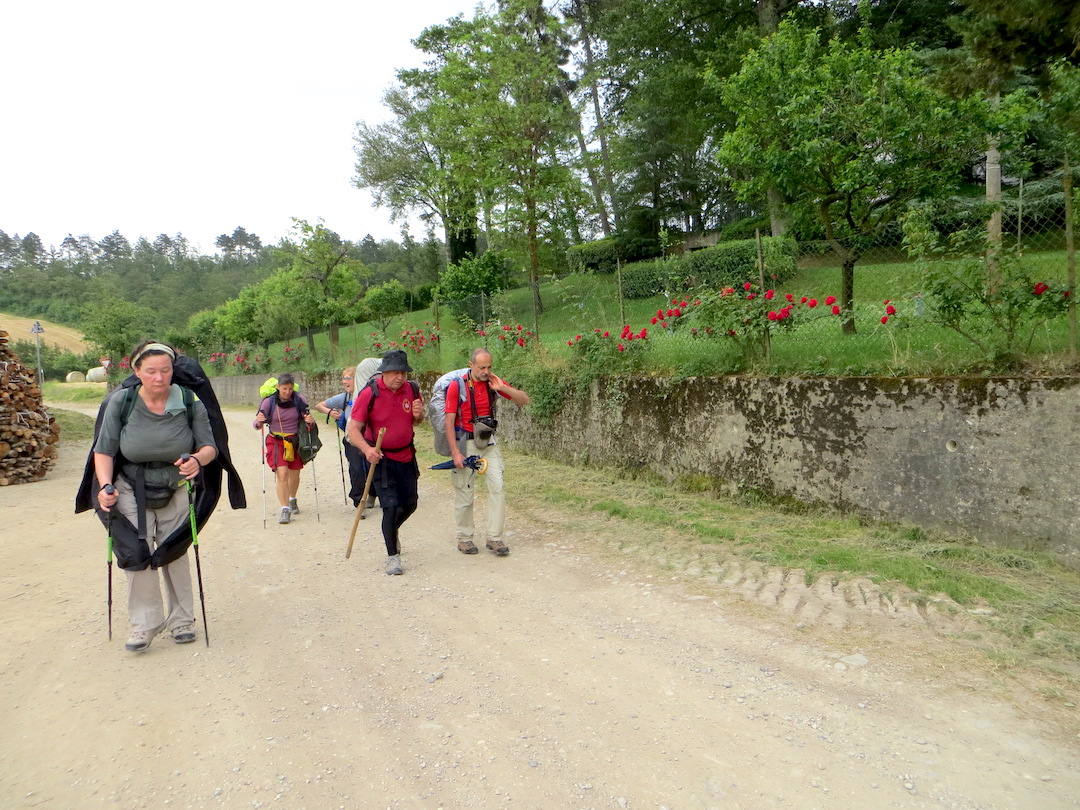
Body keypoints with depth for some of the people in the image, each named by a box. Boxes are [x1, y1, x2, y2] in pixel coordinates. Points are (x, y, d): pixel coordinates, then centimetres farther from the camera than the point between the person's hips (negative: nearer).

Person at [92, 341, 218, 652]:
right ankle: (144, 623, 11)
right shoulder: (120, 403, -12)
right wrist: (105, 485, -23)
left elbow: (209, 446, -11)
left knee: (176, 555, 9)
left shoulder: (190, 403, -13)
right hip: (132, 493, 0)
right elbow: (104, 451, -8)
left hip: (176, 492, 0)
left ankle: (181, 619, 23)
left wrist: (197, 459, -33)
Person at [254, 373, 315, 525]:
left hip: (295, 441, 2)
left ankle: (292, 500, 44)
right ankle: (284, 510, -10)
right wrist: (259, 421, -30)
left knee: (295, 474, 16)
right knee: (282, 474, -16)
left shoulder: (299, 400, -9)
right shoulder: (269, 402, -11)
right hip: (276, 442, -2)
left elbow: (308, 418, 0)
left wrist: (310, 420, -23)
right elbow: (257, 425, -7)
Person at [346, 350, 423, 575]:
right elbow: (352, 428, -17)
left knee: (410, 504, 14)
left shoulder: (412, 389, -1)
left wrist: (418, 415, -12)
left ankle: (391, 531, 46)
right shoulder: (369, 394, -16)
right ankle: (392, 556, 8)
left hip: (406, 455, 5)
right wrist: (367, 449, -34)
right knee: (391, 506, -10)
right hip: (381, 457, -5)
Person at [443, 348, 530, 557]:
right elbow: (449, 422, -10)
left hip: (489, 442, 3)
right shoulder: (457, 386, -11)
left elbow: (524, 400, -1)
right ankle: (464, 538, 20)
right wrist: (455, 452, -15)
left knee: (497, 487, -4)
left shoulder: (494, 382, -1)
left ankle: (494, 537, 6)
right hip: (466, 443, -3)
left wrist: (502, 388, -17)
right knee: (464, 492, 4)